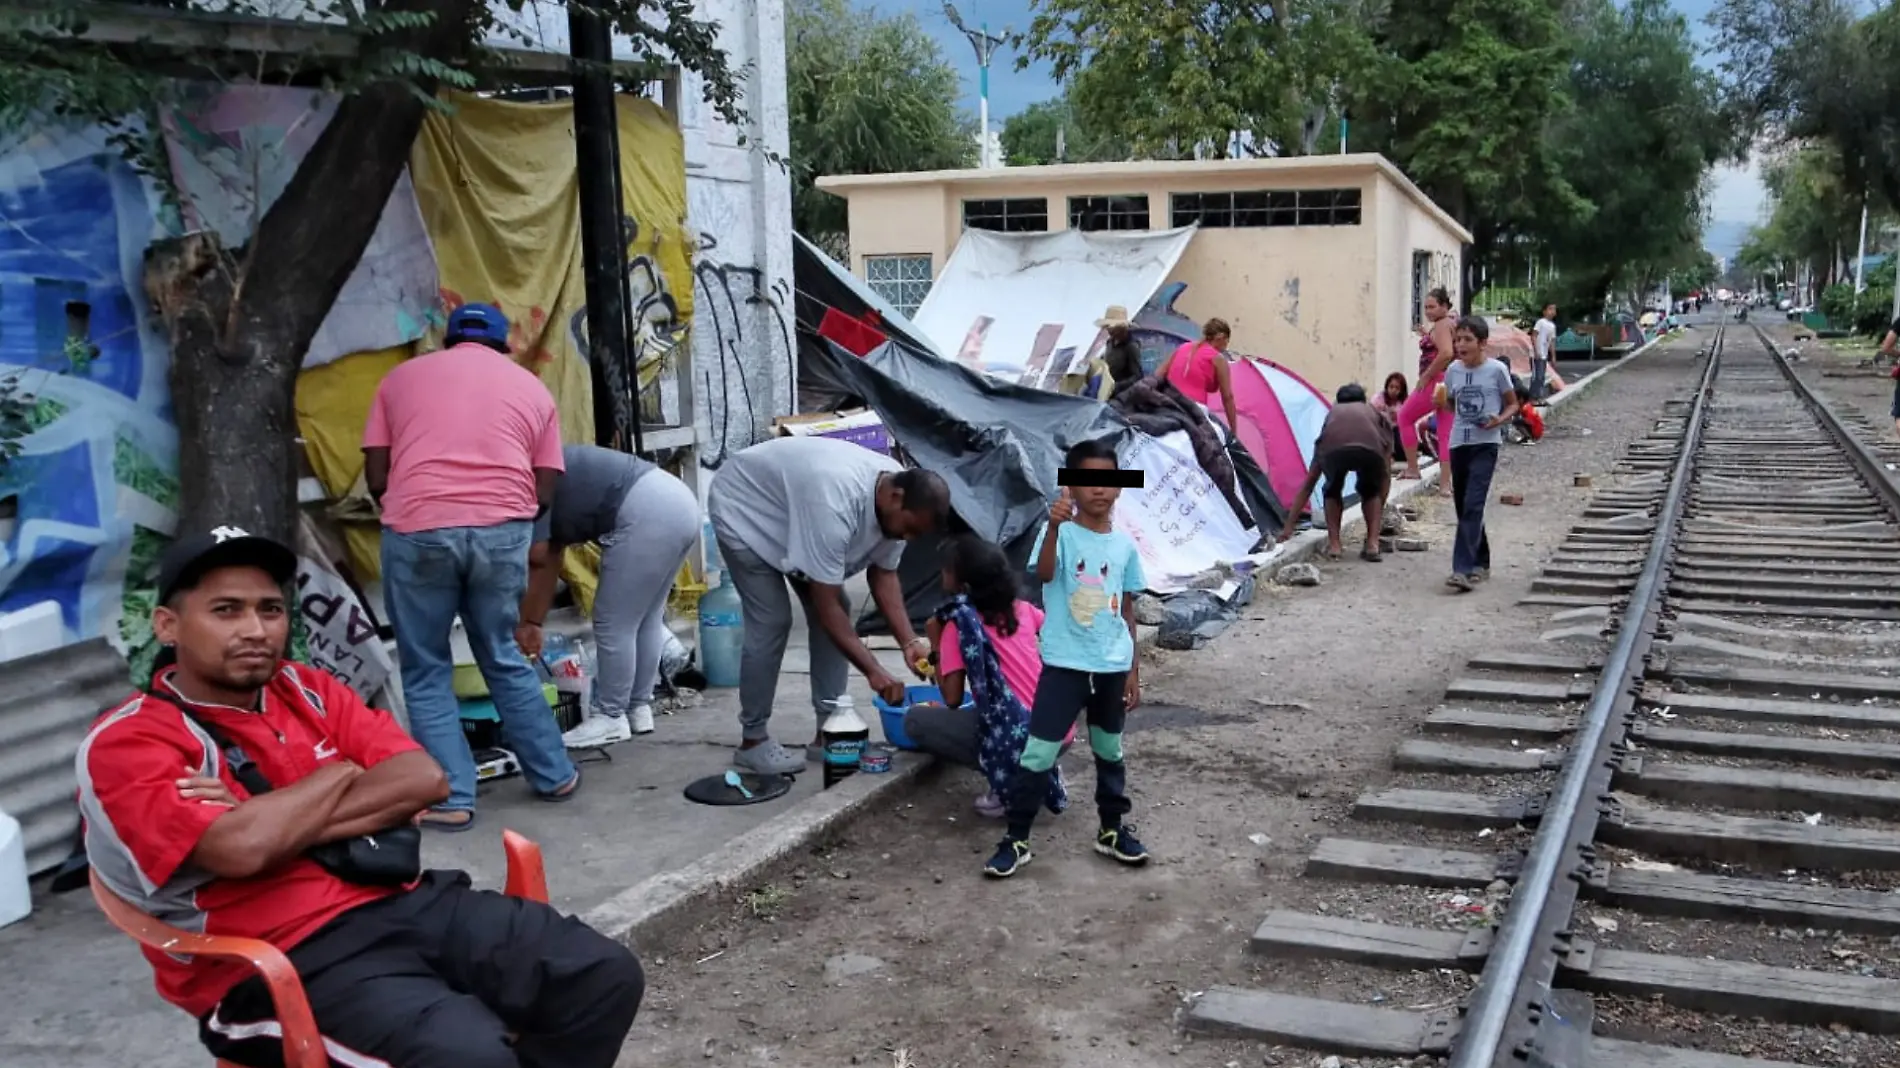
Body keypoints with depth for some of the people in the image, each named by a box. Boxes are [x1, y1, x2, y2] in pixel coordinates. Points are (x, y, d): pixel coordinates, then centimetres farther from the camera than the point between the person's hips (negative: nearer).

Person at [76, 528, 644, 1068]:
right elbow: (242, 847, -22)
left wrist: (284, 819, -9)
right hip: (288, 961, -6)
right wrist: (340, 774, -4)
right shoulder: (125, 743, -4)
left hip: (408, 902, 7)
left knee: (606, 975, -9)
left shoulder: (306, 688, 14)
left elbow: (423, 779, 2)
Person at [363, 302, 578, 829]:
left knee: (426, 672, 12)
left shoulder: (403, 376, 19)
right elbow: (544, 491, 14)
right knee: (503, 657, 20)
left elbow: (376, 476, 13)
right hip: (503, 529, 2)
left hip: (418, 528, -2)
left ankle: (450, 799, 9)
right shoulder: (531, 386, 20)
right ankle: (554, 775, 27)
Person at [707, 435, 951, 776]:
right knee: (772, 621, -16)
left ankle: (829, 731, 6)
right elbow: (825, 606, -37)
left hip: (792, 504, 8)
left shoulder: (894, 501, -17)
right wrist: (874, 671, -35)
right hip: (743, 508, -8)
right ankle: (752, 741, -2)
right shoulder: (834, 506, -42)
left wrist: (909, 641, -16)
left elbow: (884, 575, -5)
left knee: (838, 611, 0)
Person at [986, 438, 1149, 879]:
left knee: (1109, 749, 18)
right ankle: (1016, 839, 5)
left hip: (1112, 666, 5)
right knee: (1039, 751, -4)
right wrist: (1054, 527, -47)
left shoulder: (1124, 544, 4)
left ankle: (1112, 829, 33)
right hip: (1065, 664, -4)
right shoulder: (1061, 532, -10)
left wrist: (1133, 669, 12)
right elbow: (1044, 574, -31)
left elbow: (1127, 610, 11)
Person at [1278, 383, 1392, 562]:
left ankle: (1333, 544, 16)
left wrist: (1290, 525, 45)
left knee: (1332, 491, 32)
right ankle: (1373, 544, 13)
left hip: (1333, 450, 0)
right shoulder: (1378, 414, 40)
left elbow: (1309, 481, 42)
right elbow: (1386, 472, 37)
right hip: (1370, 449, 0)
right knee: (1371, 493, 31)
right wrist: (1380, 512, 48)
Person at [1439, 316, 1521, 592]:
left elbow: (1512, 404, 4)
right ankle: (1480, 563, 27)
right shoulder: (1453, 370, 6)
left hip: (1485, 445, -5)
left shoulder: (1496, 369, -6)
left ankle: (1463, 569, -20)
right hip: (1459, 443, 5)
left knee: (1473, 505, -15)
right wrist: (1441, 404, -2)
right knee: (1463, 506, 11)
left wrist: (1499, 420, -15)